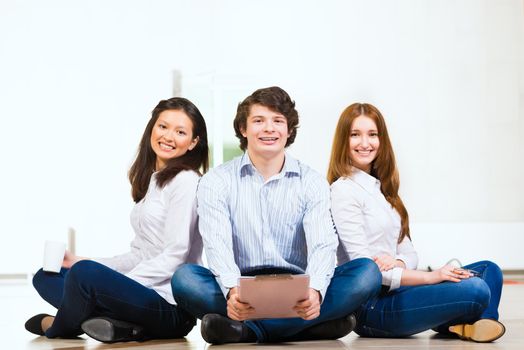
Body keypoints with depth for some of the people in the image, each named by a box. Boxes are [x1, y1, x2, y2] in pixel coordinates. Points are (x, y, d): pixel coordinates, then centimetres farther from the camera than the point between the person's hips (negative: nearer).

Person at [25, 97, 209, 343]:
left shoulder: (186, 181, -9)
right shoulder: (149, 180, 18)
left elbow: (175, 255, -15)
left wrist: (116, 285, -19)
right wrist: (79, 262, 11)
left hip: (170, 306, -10)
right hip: (142, 296, 10)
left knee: (84, 273, -31)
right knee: (45, 276, 13)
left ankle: (58, 327, 2)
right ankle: (115, 322, -10)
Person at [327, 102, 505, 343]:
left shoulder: (381, 187, 18)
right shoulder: (344, 190, -9)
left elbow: (409, 252, 15)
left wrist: (398, 262, -10)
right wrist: (429, 277, -18)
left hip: (393, 292, 9)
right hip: (371, 305, -9)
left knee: (488, 270, 3)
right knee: (476, 291, -23)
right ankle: (450, 322, 6)